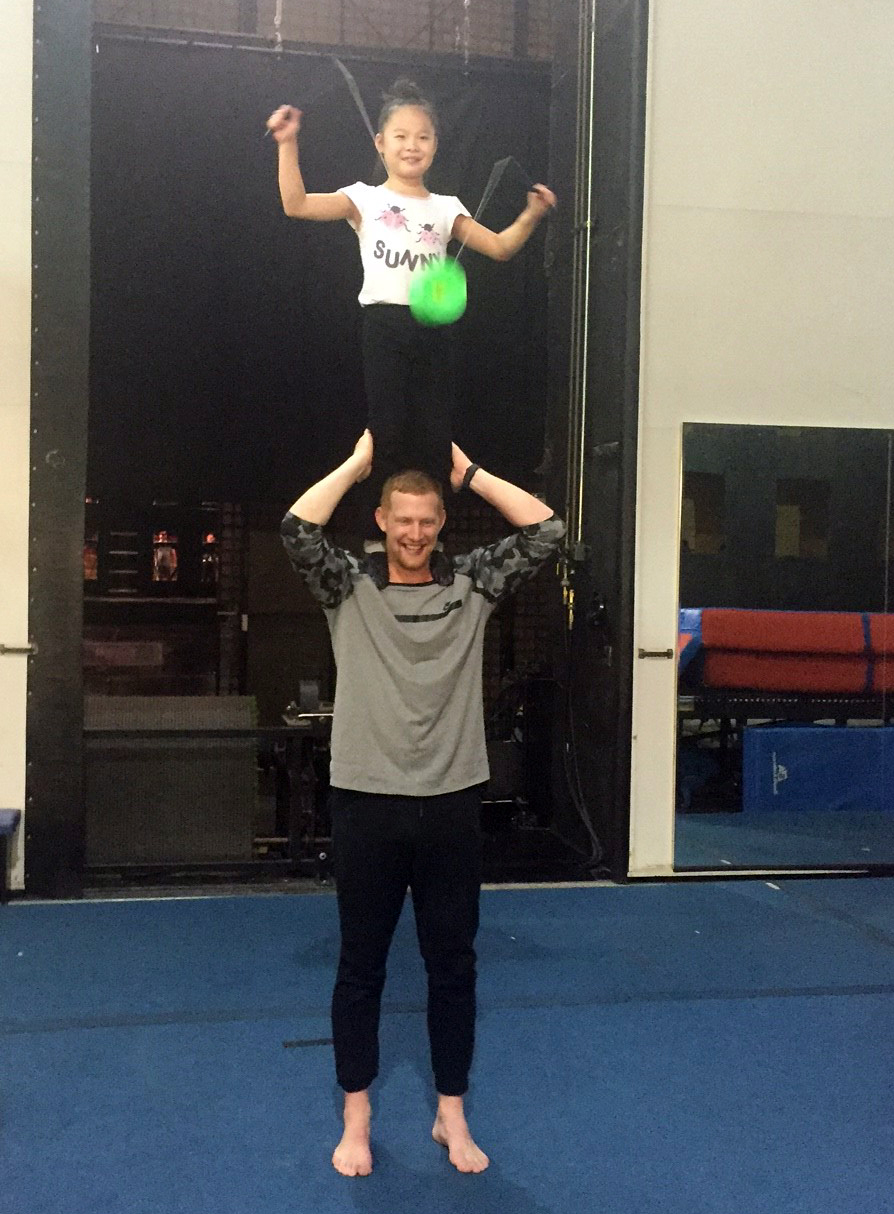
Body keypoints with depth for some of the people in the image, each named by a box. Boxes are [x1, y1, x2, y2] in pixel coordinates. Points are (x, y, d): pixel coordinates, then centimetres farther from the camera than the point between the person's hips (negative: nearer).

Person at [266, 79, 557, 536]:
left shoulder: (445, 209, 15)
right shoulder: (366, 200, 6)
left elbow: (501, 247, 11)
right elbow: (296, 204, -4)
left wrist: (530, 217, -6)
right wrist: (287, 144, -13)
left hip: (432, 328, 3)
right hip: (383, 327, -3)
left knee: (435, 436, 1)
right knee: (387, 432, -4)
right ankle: (379, 533, 7)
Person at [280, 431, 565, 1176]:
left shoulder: (473, 584, 4)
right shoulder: (348, 588, 0)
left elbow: (546, 531, -5)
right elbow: (298, 528, -16)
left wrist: (469, 472, -2)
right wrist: (357, 462, -6)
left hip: (451, 805, 1)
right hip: (367, 803, -1)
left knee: (453, 965, 11)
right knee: (361, 966, 10)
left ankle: (452, 1116, 26)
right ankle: (356, 1121, 24)